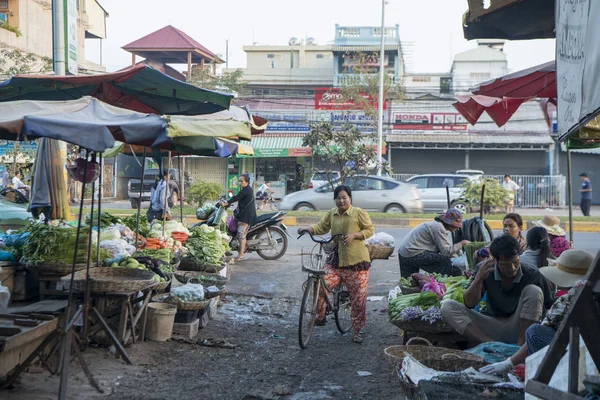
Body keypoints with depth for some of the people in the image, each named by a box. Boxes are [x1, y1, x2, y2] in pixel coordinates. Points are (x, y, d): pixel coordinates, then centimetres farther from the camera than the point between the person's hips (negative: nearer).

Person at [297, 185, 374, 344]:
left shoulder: (359, 213, -6)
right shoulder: (332, 214, 8)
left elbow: (370, 230, -3)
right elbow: (321, 227, 8)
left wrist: (354, 235, -18)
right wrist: (307, 229, -11)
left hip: (356, 261, -4)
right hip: (336, 260, 4)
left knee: (358, 298, 1)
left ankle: (357, 332, 15)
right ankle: (320, 317, 11)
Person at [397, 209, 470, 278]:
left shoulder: (436, 224, 16)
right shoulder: (439, 227, -14)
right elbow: (446, 251, -16)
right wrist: (462, 243, -6)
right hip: (413, 255, -11)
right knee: (445, 260, -13)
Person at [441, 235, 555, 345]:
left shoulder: (532, 274, -15)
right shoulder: (486, 271, -9)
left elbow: (551, 305, -5)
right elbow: (469, 304, -12)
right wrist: (478, 279, -27)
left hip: (519, 328, -2)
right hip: (492, 324, 2)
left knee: (534, 291, -25)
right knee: (447, 306, -16)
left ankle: (521, 344, -22)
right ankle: (490, 343, -30)